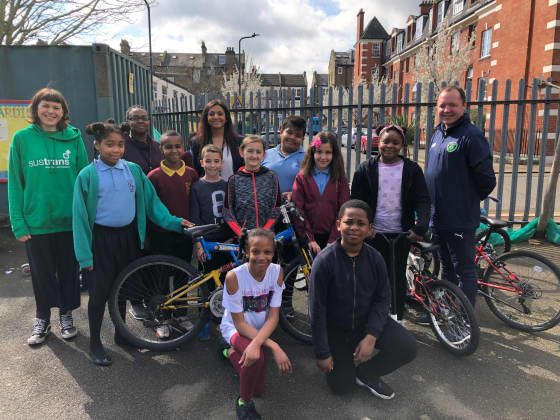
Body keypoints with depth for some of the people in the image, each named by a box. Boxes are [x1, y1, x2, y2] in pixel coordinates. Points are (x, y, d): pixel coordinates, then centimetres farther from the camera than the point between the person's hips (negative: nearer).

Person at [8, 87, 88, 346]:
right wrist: (18, 223, -6)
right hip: (36, 222, 0)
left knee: (68, 271, 12)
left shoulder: (73, 137, -1)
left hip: (69, 220, 0)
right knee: (41, 273, 13)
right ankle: (42, 319, 33)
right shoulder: (22, 138, -2)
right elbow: (15, 183, -2)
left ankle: (66, 315, 32)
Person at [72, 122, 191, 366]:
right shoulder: (87, 175, -8)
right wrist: (85, 254, -10)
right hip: (102, 239, -3)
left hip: (128, 236, 3)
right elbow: (80, 216, -7)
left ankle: (121, 334, 35)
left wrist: (173, 221, -8)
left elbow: (151, 200, 4)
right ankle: (95, 344, 23)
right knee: (99, 293, 5)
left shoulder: (133, 170, 0)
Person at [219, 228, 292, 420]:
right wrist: (274, 346, -34)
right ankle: (244, 402, -5)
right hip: (235, 329, -4)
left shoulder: (276, 271, -18)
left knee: (258, 390, 8)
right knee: (258, 358, -35)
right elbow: (240, 323, -24)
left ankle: (232, 352, 32)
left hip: (260, 331, 4)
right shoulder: (234, 276, -29)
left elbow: (273, 316, -18)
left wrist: (256, 344, -37)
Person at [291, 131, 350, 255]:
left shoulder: (341, 180, 4)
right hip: (307, 239, 0)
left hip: (331, 238, 1)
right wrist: (309, 239, -10)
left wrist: (333, 240, -9)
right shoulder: (301, 178, 2)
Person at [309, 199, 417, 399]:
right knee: (340, 387, 1)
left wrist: (371, 337, -19)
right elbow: (317, 310, -17)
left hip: (368, 322, 3)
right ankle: (345, 357, 34)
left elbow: (382, 299, -5)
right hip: (336, 329, -2)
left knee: (408, 347, -18)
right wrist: (322, 353, -14)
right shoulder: (324, 261, -23)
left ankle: (367, 373, 8)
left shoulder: (375, 258, -12)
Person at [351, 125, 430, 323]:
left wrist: (421, 226, -18)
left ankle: (398, 317, 26)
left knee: (398, 275, 10)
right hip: (374, 232, 0)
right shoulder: (366, 169, 1)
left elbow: (422, 200, -3)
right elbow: (356, 201, 0)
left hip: (401, 232, 0)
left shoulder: (412, 169, 1)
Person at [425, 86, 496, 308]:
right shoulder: (437, 134, 12)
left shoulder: (471, 136, -14)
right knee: (446, 268, 20)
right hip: (439, 217, 8)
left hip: (460, 220, -8)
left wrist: (469, 200, 0)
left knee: (464, 271, 3)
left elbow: (486, 179, -14)